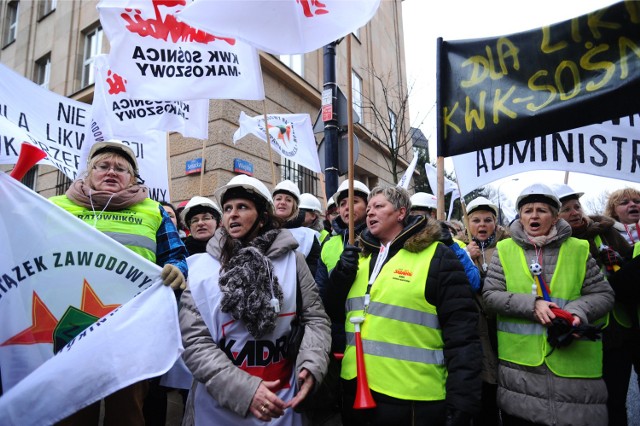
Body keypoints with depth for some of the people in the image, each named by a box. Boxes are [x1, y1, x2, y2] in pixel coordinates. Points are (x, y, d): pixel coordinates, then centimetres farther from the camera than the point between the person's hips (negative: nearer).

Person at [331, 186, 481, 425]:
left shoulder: (436, 257, -9)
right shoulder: (362, 258, 9)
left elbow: (461, 333, -11)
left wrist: (461, 404, -14)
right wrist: (340, 278, -4)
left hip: (412, 399, -5)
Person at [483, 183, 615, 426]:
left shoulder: (578, 249, 4)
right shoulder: (505, 250, 2)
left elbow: (603, 295, 6)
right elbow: (490, 295, -3)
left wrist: (578, 311, -14)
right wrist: (532, 304, -16)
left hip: (574, 364, 1)